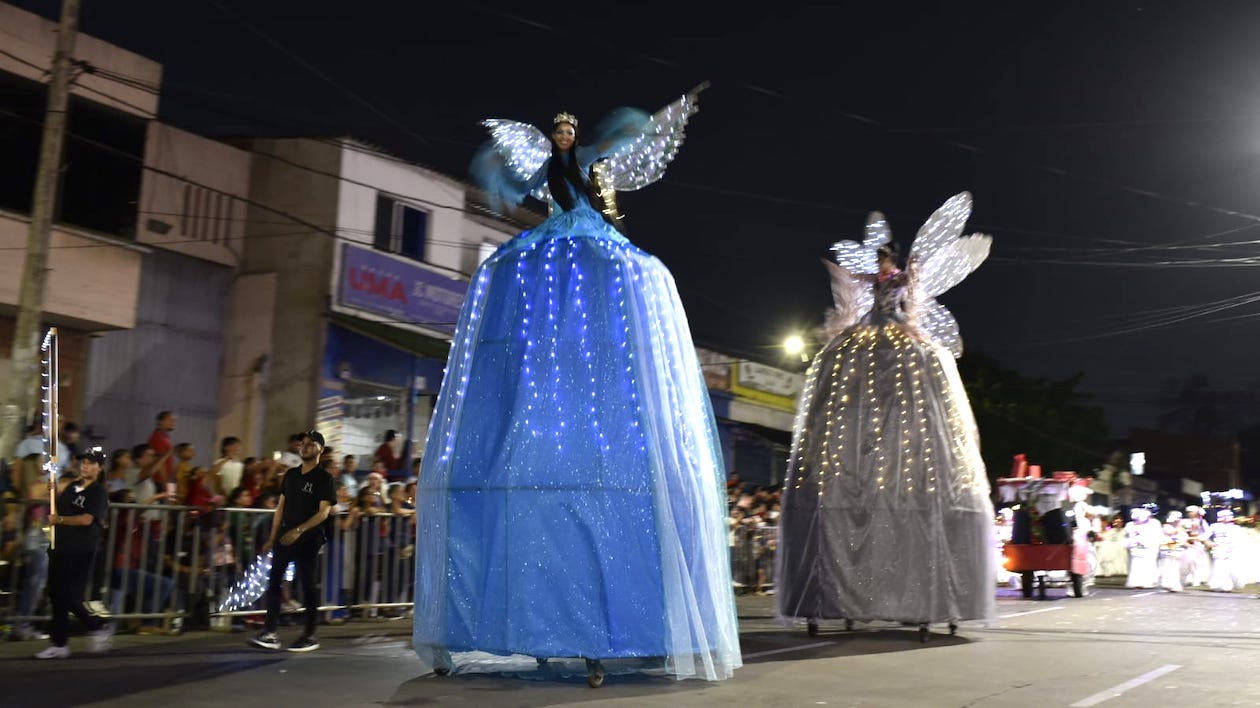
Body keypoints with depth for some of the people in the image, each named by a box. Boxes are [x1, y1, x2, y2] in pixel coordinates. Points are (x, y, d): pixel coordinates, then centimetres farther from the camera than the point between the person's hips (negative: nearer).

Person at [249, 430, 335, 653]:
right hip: (285, 536, 6)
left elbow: (324, 511, -12)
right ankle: (270, 634, 0)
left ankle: (310, 636, 10)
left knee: (309, 586, 1)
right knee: (273, 581, -1)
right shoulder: (291, 474, 13)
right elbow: (281, 506, 15)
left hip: (308, 539, -5)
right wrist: (272, 538, 11)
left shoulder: (324, 478, -4)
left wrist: (299, 530, -22)